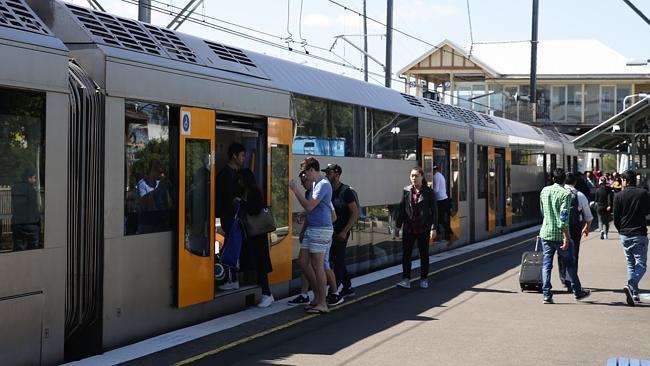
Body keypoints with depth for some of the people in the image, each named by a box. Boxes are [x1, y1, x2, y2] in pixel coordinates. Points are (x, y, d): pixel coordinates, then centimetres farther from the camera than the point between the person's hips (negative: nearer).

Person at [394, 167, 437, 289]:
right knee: (406, 254, -3)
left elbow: (434, 210, -4)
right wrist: (398, 225, 9)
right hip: (409, 227, 2)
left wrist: (433, 228, -9)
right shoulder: (406, 190, 4)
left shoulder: (428, 192, -4)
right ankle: (406, 280, -1)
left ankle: (424, 279, 19)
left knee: (424, 254, 8)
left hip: (423, 228, -2)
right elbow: (401, 209, 10)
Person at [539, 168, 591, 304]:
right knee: (569, 264, 11)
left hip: (546, 233, 4)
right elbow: (564, 216, -19)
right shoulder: (565, 194, -12)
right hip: (560, 235, -4)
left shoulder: (544, 191, 5)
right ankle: (577, 292, 23)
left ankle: (546, 295, 0)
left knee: (546, 264, 5)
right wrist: (566, 237, -19)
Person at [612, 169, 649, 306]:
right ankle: (631, 286, -23)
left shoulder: (619, 196, -3)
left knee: (631, 265, 15)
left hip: (625, 235, 2)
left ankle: (634, 294, 12)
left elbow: (616, 218, -1)